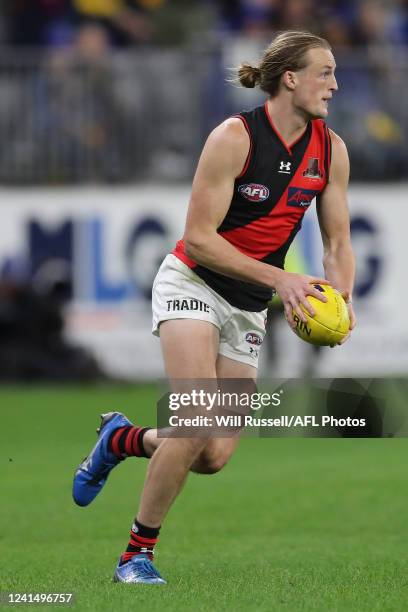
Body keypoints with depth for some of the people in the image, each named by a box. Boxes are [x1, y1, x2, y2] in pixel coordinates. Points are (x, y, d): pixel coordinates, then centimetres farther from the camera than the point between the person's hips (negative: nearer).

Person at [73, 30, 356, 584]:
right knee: (199, 425, -24)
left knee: (215, 456, -2)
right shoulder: (234, 137, -19)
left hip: (248, 309, 6)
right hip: (193, 284, -6)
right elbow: (199, 237, -19)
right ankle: (138, 552, -8)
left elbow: (337, 243, 7)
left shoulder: (331, 150, -1)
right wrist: (278, 278, -27)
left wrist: (341, 300, -13)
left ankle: (122, 440, 27)